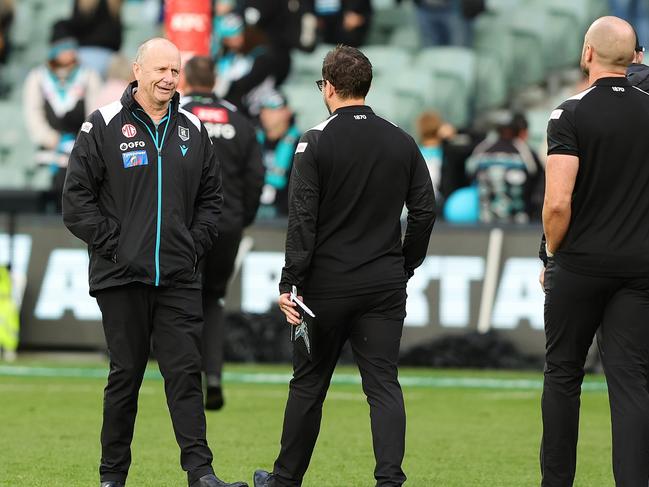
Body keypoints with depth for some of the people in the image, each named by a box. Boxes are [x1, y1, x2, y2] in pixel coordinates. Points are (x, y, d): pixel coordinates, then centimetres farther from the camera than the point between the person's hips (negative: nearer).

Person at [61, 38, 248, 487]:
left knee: (185, 371, -3)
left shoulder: (193, 130, 10)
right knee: (126, 374, 3)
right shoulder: (104, 126, -2)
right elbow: (77, 196, -3)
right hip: (121, 277, -3)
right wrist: (110, 243, -9)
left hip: (179, 278, 3)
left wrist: (196, 244, 5)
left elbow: (211, 196, 19)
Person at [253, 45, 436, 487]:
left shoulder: (316, 142, -8)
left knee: (309, 383, 9)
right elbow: (425, 211, 6)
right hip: (385, 284, 3)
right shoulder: (402, 143, 5)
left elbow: (302, 219, -12)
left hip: (328, 284, -3)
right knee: (384, 383, 2)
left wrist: (290, 284, -10)